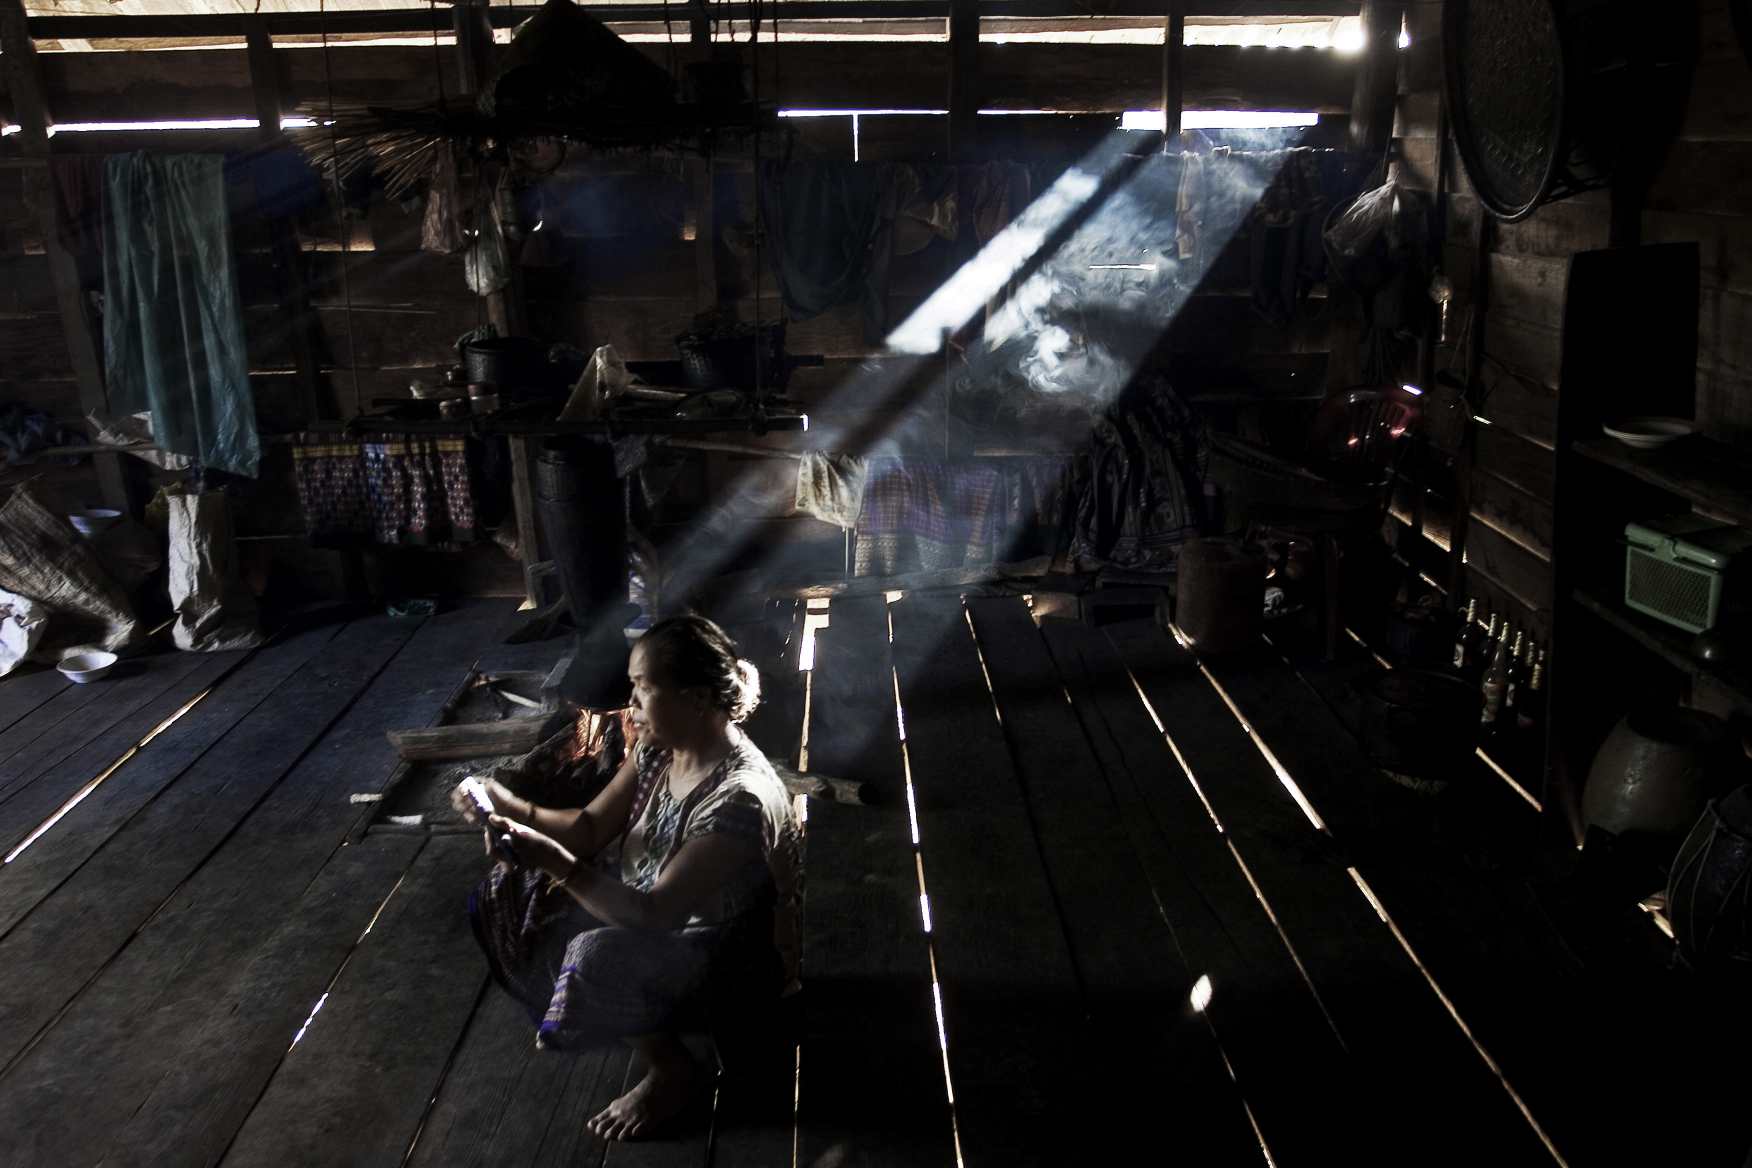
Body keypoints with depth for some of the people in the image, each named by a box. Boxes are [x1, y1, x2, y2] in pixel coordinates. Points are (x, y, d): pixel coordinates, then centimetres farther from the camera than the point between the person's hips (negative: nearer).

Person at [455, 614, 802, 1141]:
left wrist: (553, 861, -39)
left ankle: (674, 1069, -2)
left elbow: (654, 914, -35)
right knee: (517, 891, 2)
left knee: (600, 960, -33)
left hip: (732, 956, -9)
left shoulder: (740, 799, -35)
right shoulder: (659, 748, -9)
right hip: (656, 903, 9)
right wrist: (516, 809, -17)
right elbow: (591, 829, 0)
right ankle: (650, 1018, 18)